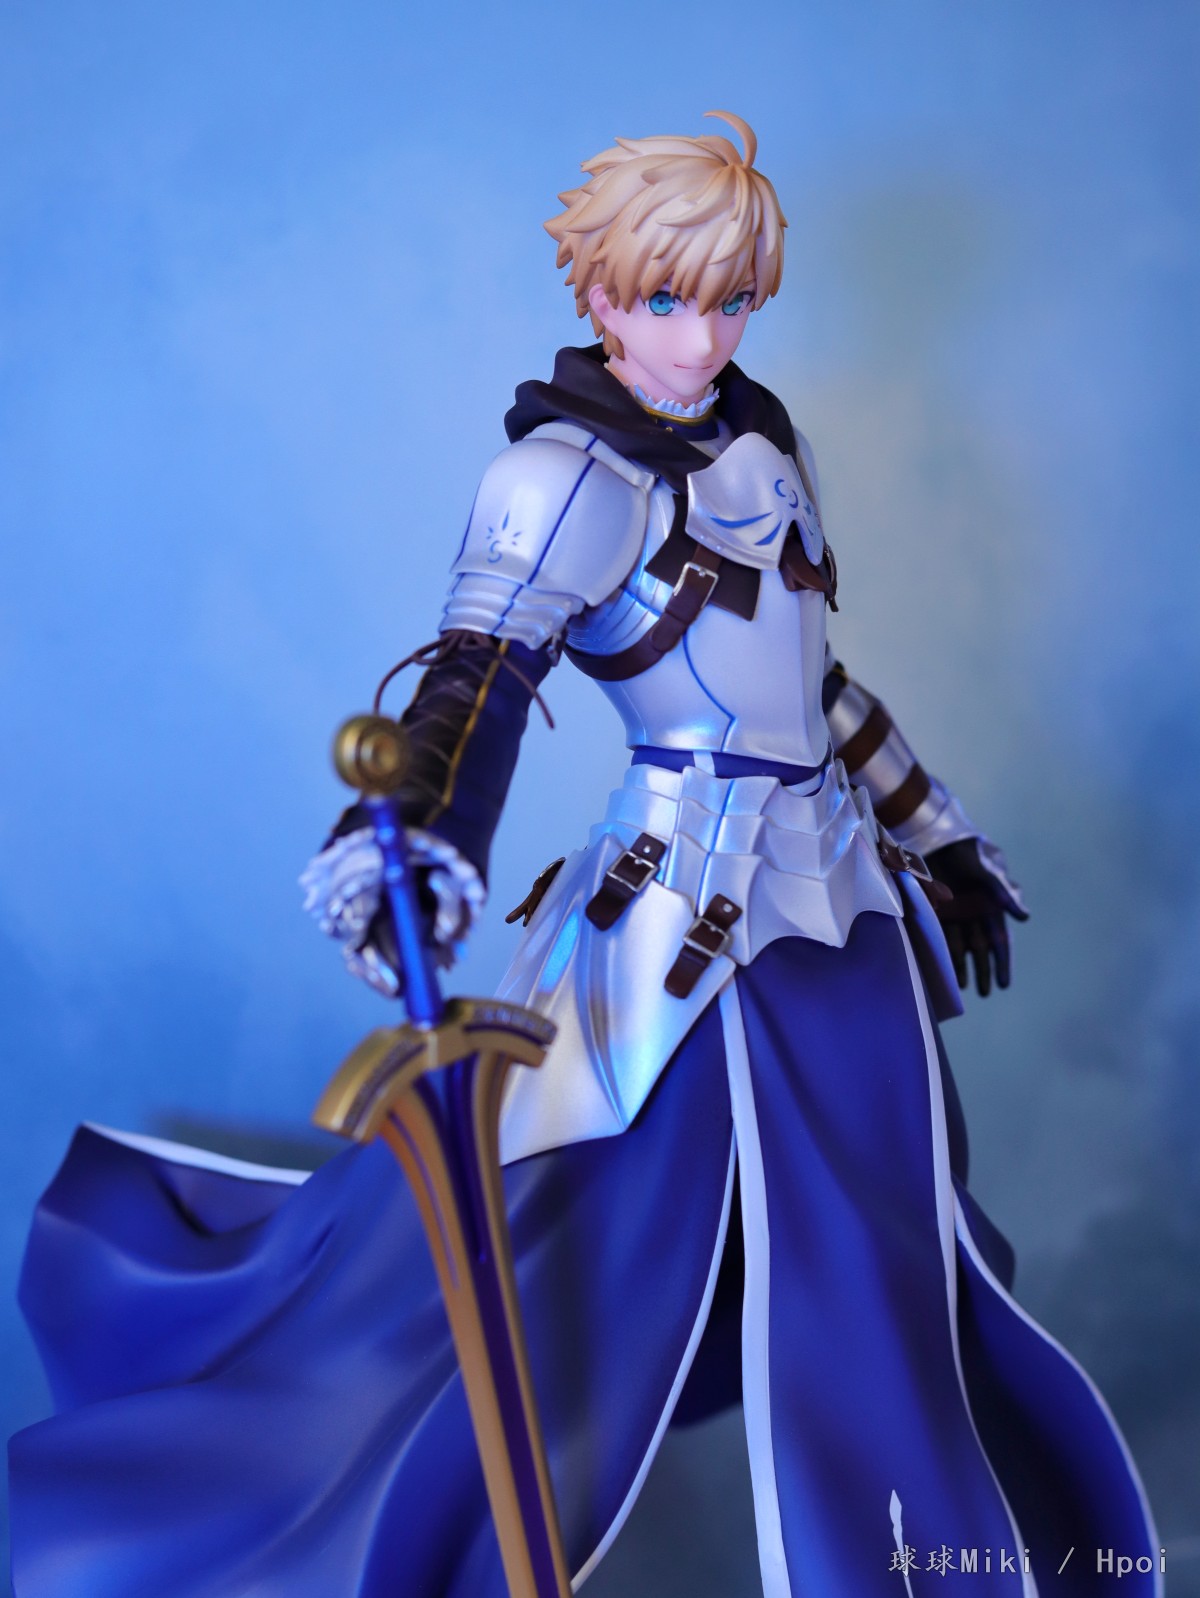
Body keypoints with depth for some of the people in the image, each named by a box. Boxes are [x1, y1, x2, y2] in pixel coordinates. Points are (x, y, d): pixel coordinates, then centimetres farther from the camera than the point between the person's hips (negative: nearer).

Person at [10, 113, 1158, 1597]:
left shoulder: (763, 439, 11)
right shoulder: (571, 470, -12)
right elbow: (477, 679, -28)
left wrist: (938, 838, 26)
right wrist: (414, 855, -47)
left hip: (839, 893, 7)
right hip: (698, 918, -7)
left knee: (894, 1261, 13)